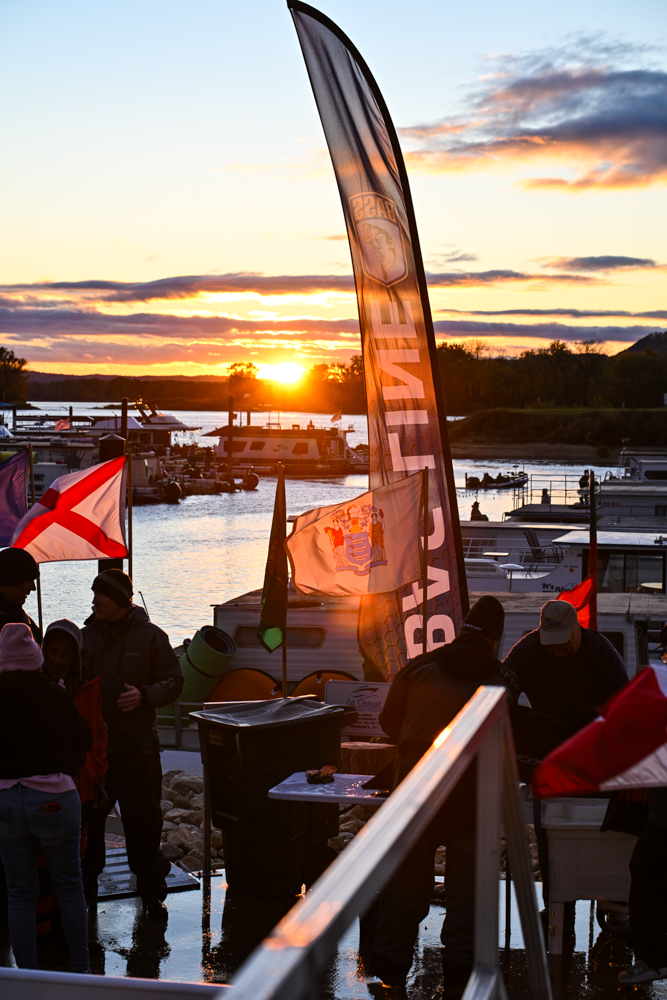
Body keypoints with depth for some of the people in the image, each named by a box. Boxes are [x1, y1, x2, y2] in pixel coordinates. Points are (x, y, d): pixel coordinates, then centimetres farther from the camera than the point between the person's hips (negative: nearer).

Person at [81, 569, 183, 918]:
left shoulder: (150, 636, -1)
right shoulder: (86, 636, 9)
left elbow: (173, 682, 0)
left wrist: (144, 696, -17)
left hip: (137, 748, -3)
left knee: (143, 822, 3)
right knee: (87, 819, 6)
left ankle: (151, 891, 15)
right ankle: (84, 886, 21)